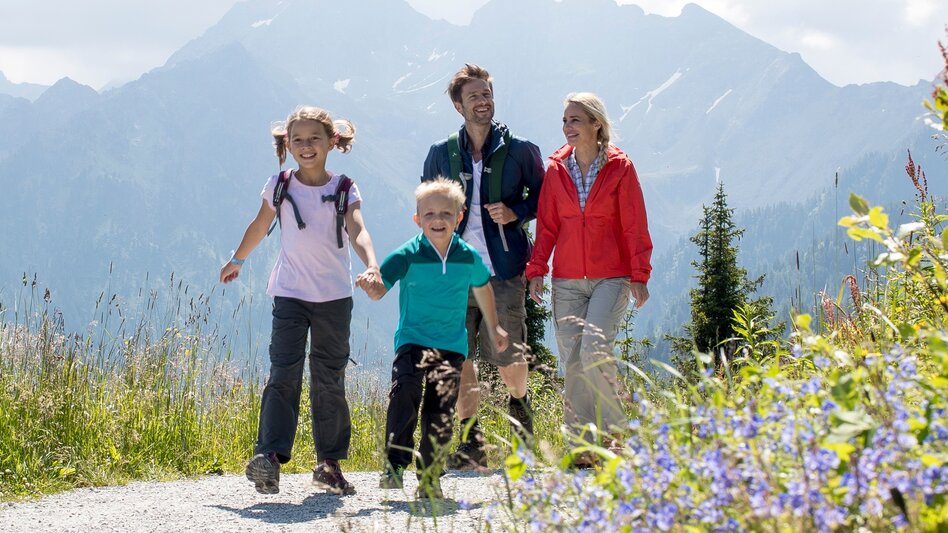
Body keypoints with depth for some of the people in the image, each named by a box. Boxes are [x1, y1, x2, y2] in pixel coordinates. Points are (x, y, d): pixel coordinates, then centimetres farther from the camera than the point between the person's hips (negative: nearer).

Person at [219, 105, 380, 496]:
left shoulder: (343, 189, -1)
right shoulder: (279, 186, 4)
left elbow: (357, 230, -18)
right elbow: (260, 226, 20)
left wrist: (371, 264, -36)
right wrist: (236, 261, 32)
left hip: (334, 296, 0)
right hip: (290, 293, 0)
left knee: (329, 379, 7)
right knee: (284, 373, -13)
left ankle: (329, 462, 15)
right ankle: (268, 455, -22)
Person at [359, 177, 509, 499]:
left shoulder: (468, 258, 3)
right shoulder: (408, 255, -5)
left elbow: (481, 287, 23)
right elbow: (380, 289, -13)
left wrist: (493, 328, 33)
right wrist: (370, 286, -38)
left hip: (452, 344, 2)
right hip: (413, 340, -2)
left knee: (440, 406, -9)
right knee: (405, 390, -27)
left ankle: (429, 480, 1)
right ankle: (395, 465, -19)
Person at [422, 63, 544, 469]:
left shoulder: (519, 150, 3)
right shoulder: (441, 154, 9)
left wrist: (516, 212, -7)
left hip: (504, 271, -2)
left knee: (507, 356, -2)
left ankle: (519, 402, 32)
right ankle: (470, 442, 7)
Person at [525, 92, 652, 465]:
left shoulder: (619, 168, -1)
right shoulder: (556, 169, 7)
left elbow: (634, 226, -1)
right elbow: (547, 224, 10)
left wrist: (639, 275, -4)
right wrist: (536, 269, 3)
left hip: (611, 277, -4)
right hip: (567, 280, 4)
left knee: (594, 350, -19)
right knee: (572, 361, 0)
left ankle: (613, 432, -1)